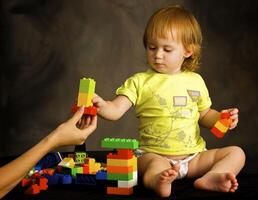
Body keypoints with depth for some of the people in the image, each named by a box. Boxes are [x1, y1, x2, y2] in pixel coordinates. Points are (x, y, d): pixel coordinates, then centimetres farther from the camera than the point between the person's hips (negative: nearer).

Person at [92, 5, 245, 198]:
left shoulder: (195, 81, 11)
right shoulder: (139, 82, 1)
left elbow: (204, 115, 24)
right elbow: (116, 110, -9)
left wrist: (221, 118, 2)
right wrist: (101, 106, -31)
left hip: (194, 156, 4)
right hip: (156, 154, -4)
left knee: (237, 153, -12)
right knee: (154, 164, -37)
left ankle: (211, 177, -39)